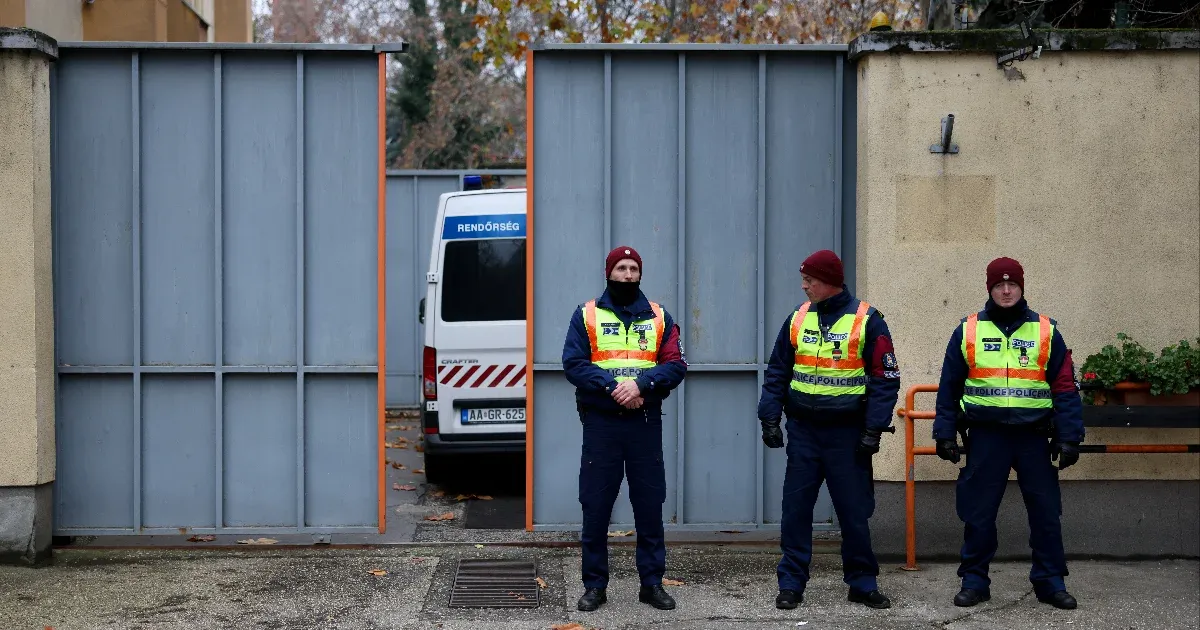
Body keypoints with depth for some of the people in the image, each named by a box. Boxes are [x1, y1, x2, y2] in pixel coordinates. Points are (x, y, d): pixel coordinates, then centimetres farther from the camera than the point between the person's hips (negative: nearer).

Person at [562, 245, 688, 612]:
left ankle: (652, 583, 15)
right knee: (595, 506, 2)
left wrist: (641, 383, -18)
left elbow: (676, 365, -1)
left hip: (645, 422, 1)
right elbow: (574, 364, -6)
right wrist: (612, 386, -19)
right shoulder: (586, 315, 3)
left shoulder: (659, 318, 8)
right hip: (600, 422, -1)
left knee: (649, 505, 5)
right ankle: (595, 585, 12)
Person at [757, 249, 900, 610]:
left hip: (847, 433, -3)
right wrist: (770, 419, 2)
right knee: (795, 508, 4)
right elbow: (777, 373, 11)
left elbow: (885, 378, -6)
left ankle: (862, 583, 18)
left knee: (854, 511, 5)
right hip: (802, 431, 3)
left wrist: (874, 430, -12)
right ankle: (791, 584, 12)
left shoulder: (867, 320, -6)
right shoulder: (798, 319, 6)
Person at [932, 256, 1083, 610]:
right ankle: (975, 581, 15)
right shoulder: (968, 331, 4)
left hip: (1034, 436, 1)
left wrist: (1069, 437, -3)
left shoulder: (1046, 331, 4)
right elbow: (949, 386, 7)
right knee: (978, 513, 4)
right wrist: (945, 433, 1)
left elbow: (1065, 388, 4)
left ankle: (1050, 582, 16)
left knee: (1045, 512, 4)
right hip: (985, 435, 0)